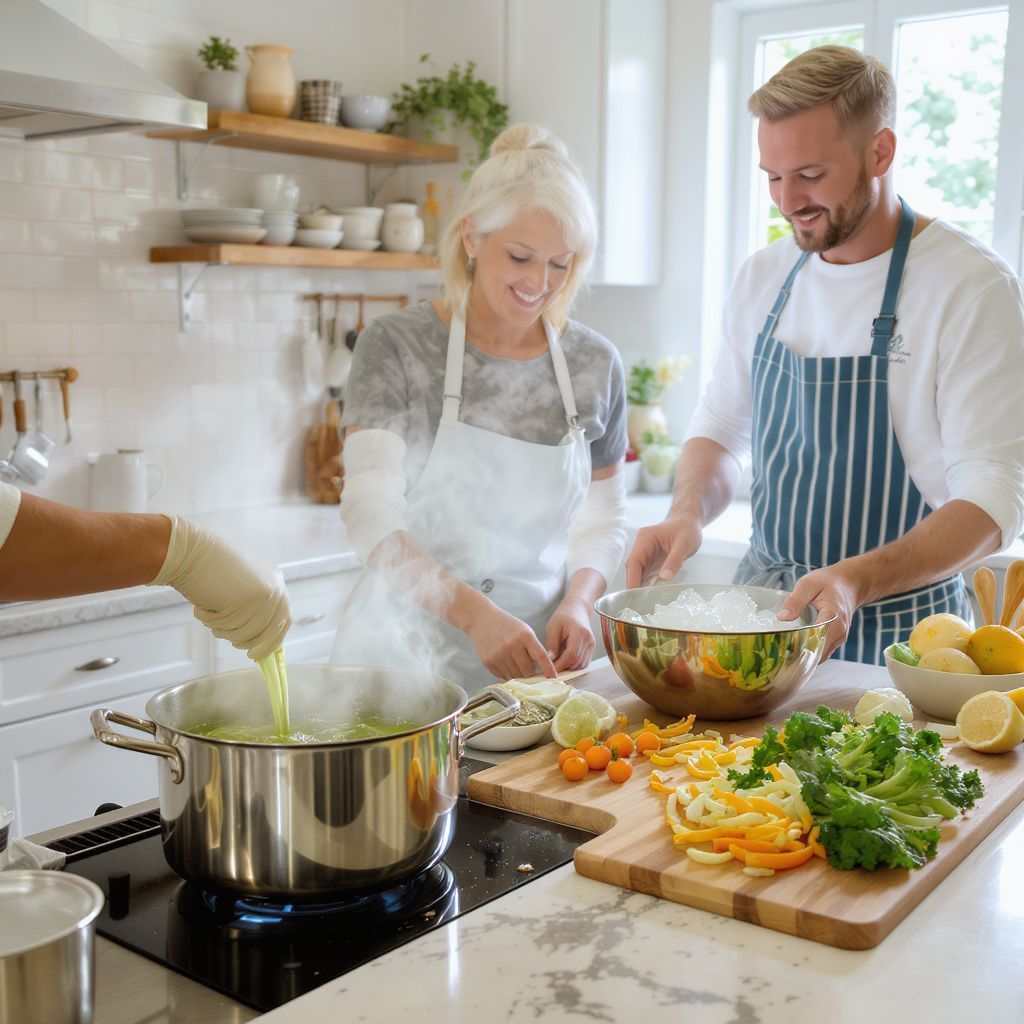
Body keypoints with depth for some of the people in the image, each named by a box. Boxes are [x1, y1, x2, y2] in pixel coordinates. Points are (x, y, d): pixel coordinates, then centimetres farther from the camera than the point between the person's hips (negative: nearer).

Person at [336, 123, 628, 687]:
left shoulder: (595, 364, 5)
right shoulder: (396, 346, -6)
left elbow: (601, 519, 13)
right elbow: (371, 516, -14)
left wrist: (576, 603, -7)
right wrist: (474, 612, -26)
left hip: (533, 660, 3)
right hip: (409, 649, -2)